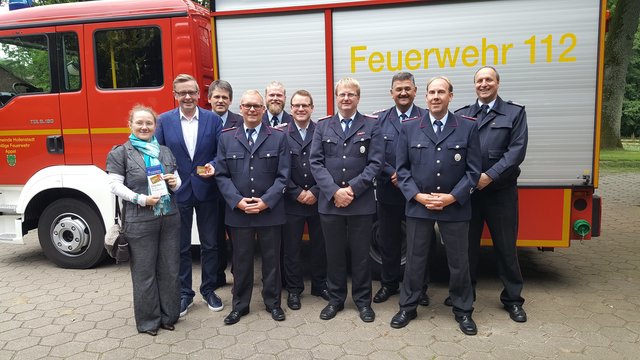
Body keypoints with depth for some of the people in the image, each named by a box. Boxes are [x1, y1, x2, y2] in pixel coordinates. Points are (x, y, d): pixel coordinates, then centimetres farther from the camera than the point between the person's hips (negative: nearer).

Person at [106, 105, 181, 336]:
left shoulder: (165, 151, 12)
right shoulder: (120, 153, -1)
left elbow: (176, 179, 17)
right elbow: (115, 185, -7)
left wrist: (175, 182, -6)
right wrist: (141, 199, -17)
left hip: (169, 219, 4)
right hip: (139, 222, -4)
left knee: (169, 269, 10)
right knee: (145, 272, 5)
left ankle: (168, 315, 25)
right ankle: (148, 320, 20)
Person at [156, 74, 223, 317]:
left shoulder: (213, 119, 0)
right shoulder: (164, 120, 0)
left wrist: (213, 166, -19)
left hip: (206, 192, 0)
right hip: (177, 192, 0)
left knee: (210, 244, 11)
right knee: (180, 247, 11)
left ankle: (209, 289, 29)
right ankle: (184, 293, 26)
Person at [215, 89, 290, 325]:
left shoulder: (278, 137, 2)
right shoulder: (226, 138, 6)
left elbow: (283, 175, -2)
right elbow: (221, 175, 2)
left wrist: (266, 201, -12)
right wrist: (237, 201, -11)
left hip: (270, 211, -1)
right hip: (238, 211, 1)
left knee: (271, 259, 10)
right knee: (241, 260, 11)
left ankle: (273, 302, 27)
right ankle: (240, 305, 26)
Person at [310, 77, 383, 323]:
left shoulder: (371, 125, 3)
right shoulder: (323, 126, 8)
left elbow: (375, 163, -5)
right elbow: (315, 162, -1)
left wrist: (352, 189, -14)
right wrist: (334, 191, -12)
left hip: (361, 202, -1)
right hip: (330, 201, 2)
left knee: (360, 254, 8)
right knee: (334, 253, 11)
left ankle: (363, 300, 24)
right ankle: (335, 299, 27)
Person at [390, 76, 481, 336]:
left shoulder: (468, 128, 1)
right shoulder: (409, 128, 3)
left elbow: (473, 170, -2)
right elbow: (402, 168, 2)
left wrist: (452, 197, -12)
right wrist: (417, 196, -10)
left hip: (455, 206, 0)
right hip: (418, 205, 1)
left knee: (458, 261, 10)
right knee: (414, 259, 10)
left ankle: (463, 310, 28)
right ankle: (408, 307, 26)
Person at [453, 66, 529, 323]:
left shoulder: (515, 113, 4)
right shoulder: (462, 114, 9)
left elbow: (517, 150, -7)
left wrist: (490, 176, -16)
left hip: (501, 191, -1)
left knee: (506, 246, 8)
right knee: (467, 244, 10)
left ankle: (512, 299, 23)